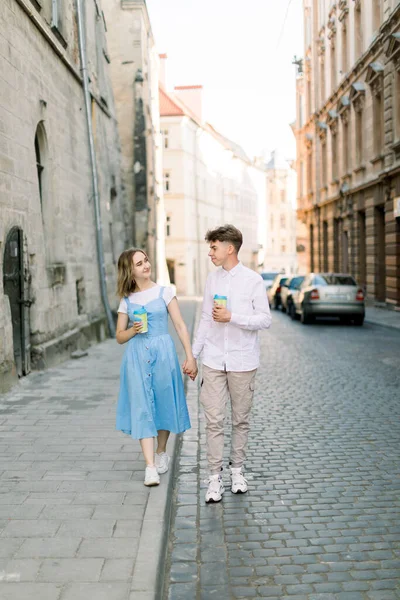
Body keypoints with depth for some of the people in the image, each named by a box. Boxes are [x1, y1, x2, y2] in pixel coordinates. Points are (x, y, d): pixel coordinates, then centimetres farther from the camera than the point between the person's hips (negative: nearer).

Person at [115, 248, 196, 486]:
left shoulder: (164, 292, 3)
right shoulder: (127, 300, 8)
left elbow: (180, 325, 0)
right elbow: (120, 336, 14)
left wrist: (190, 356, -7)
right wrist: (133, 330, -8)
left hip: (163, 352, -1)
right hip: (137, 356, 1)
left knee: (164, 403, 8)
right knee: (142, 407, -6)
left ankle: (161, 452, 32)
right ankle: (150, 467, -7)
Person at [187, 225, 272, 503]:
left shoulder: (253, 280, -5)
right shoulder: (212, 279, 8)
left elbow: (265, 319, -7)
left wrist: (232, 317, -17)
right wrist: (193, 355, 13)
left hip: (242, 362, -3)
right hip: (214, 361, 3)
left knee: (241, 420, 9)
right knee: (214, 420, 0)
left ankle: (237, 469, 25)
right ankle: (215, 477, 7)